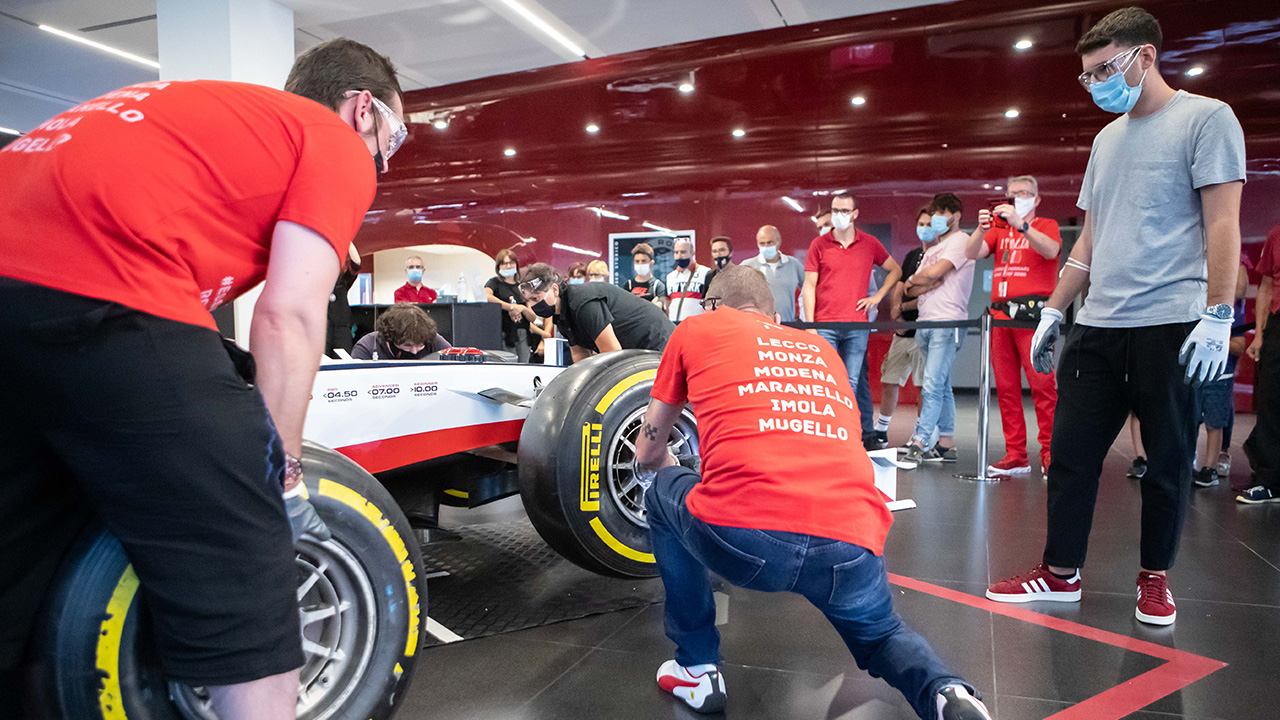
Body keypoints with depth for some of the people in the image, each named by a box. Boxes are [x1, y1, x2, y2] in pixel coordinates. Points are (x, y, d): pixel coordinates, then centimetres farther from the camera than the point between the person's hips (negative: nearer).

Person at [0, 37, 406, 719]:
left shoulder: (211, 107, 32)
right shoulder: (338, 144, 9)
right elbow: (288, 316, -3)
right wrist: (283, 477, 5)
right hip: (99, 303, -9)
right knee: (244, 583, 1)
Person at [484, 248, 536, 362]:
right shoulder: (495, 282, 5)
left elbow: (533, 317, 12)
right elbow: (486, 296, -21)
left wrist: (522, 308, -9)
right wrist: (510, 307, -22)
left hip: (523, 335, 5)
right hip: (505, 334, -5)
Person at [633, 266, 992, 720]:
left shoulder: (697, 328, 21)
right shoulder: (822, 350, 30)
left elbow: (647, 453, 30)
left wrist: (657, 473, 53)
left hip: (738, 541, -4)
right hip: (852, 541, 4)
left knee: (662, 493, 30)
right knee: (881, 635, 37)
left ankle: (696, 672, 31)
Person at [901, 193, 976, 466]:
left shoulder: (960, 240, -1)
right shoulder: (932, 249, 23)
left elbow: (934, 272, -16)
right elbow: (910, 291, 13)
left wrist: (913, 279, 4)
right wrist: (928, 284, -7)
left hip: (948, 323, -9)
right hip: (925, 323, 9)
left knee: (932, 386, -14)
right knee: (942, 387, 10)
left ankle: (919, 444, -16)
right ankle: (945, 444, 14)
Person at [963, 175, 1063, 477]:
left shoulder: (1046, 225, 11)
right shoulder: (999, 230, 22)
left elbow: (1051, 250, -11)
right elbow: (971, 254, 6)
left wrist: (1020, 224, -20)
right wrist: (982, 229, -12)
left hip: (1033, 313, -4)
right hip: (1000, 314, 4)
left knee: (1042, 384, -11)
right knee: (1006, 387, 2)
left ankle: (1050, 454, -6)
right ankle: (1016, 455, 6)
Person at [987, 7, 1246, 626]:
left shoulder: (1206, 118, -1)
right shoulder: (1107, 139, 18)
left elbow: (1222, 223, -8)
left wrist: (1218, 315, -16)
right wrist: (1052, 311, 15)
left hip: (1171, 325, -6)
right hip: (1097, 326, 6)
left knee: (1168, 460, 5)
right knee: (1072, 452, 4)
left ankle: (1155, 577, 21)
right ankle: (1061, 574, 13)